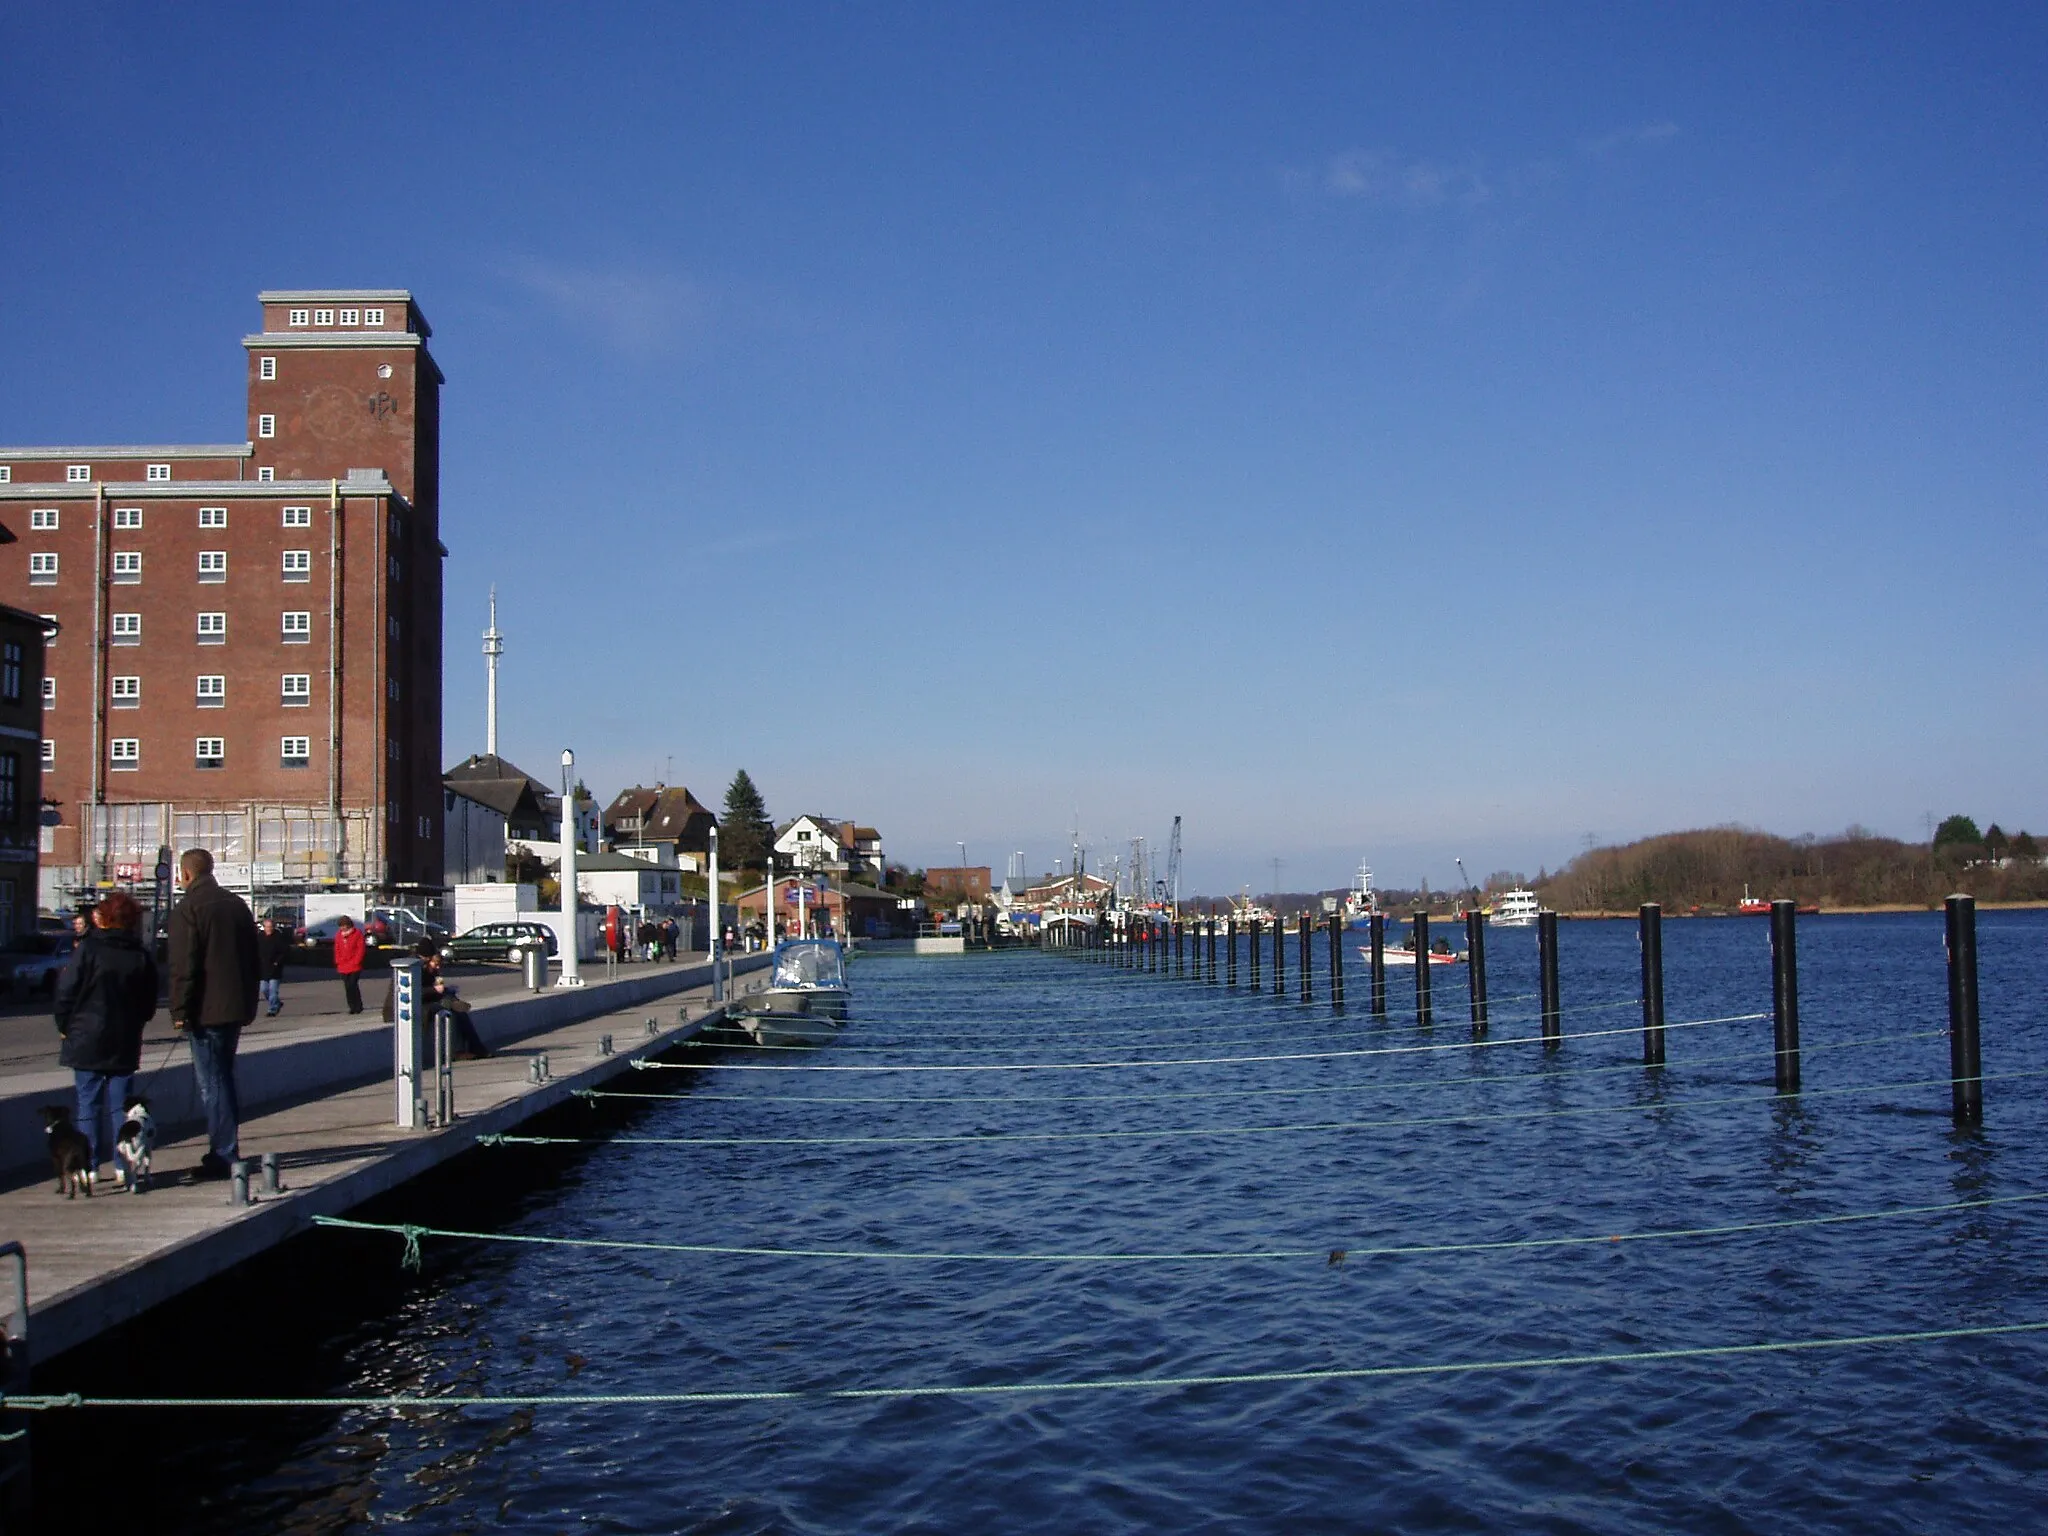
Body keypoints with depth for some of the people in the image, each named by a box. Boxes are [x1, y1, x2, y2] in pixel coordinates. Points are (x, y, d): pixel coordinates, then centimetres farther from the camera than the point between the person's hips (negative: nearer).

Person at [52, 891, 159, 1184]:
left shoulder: (88, 950, -10)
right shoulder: (143, 957, 1)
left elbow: (66, 992, -8)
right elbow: (149, 1005, 6)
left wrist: (66, 1026, 5)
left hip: (87, 1041, -3)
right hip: (125, 1043, 3)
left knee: (88, 1104, 5)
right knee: (121, 1105, 8)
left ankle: (89, 1166, 5)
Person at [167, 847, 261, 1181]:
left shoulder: (187, 910, -11)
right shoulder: (237, 905, 13)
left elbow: (183, 966, -16)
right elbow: (253, 957, 16)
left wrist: (180, 1011, -12)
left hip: (206, 1012, -8)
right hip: (236, 1008, 8)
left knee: (212, 1083, -4)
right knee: (222, 1078, 18)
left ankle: (224, 1157, -5)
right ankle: (225, 1150, 24)